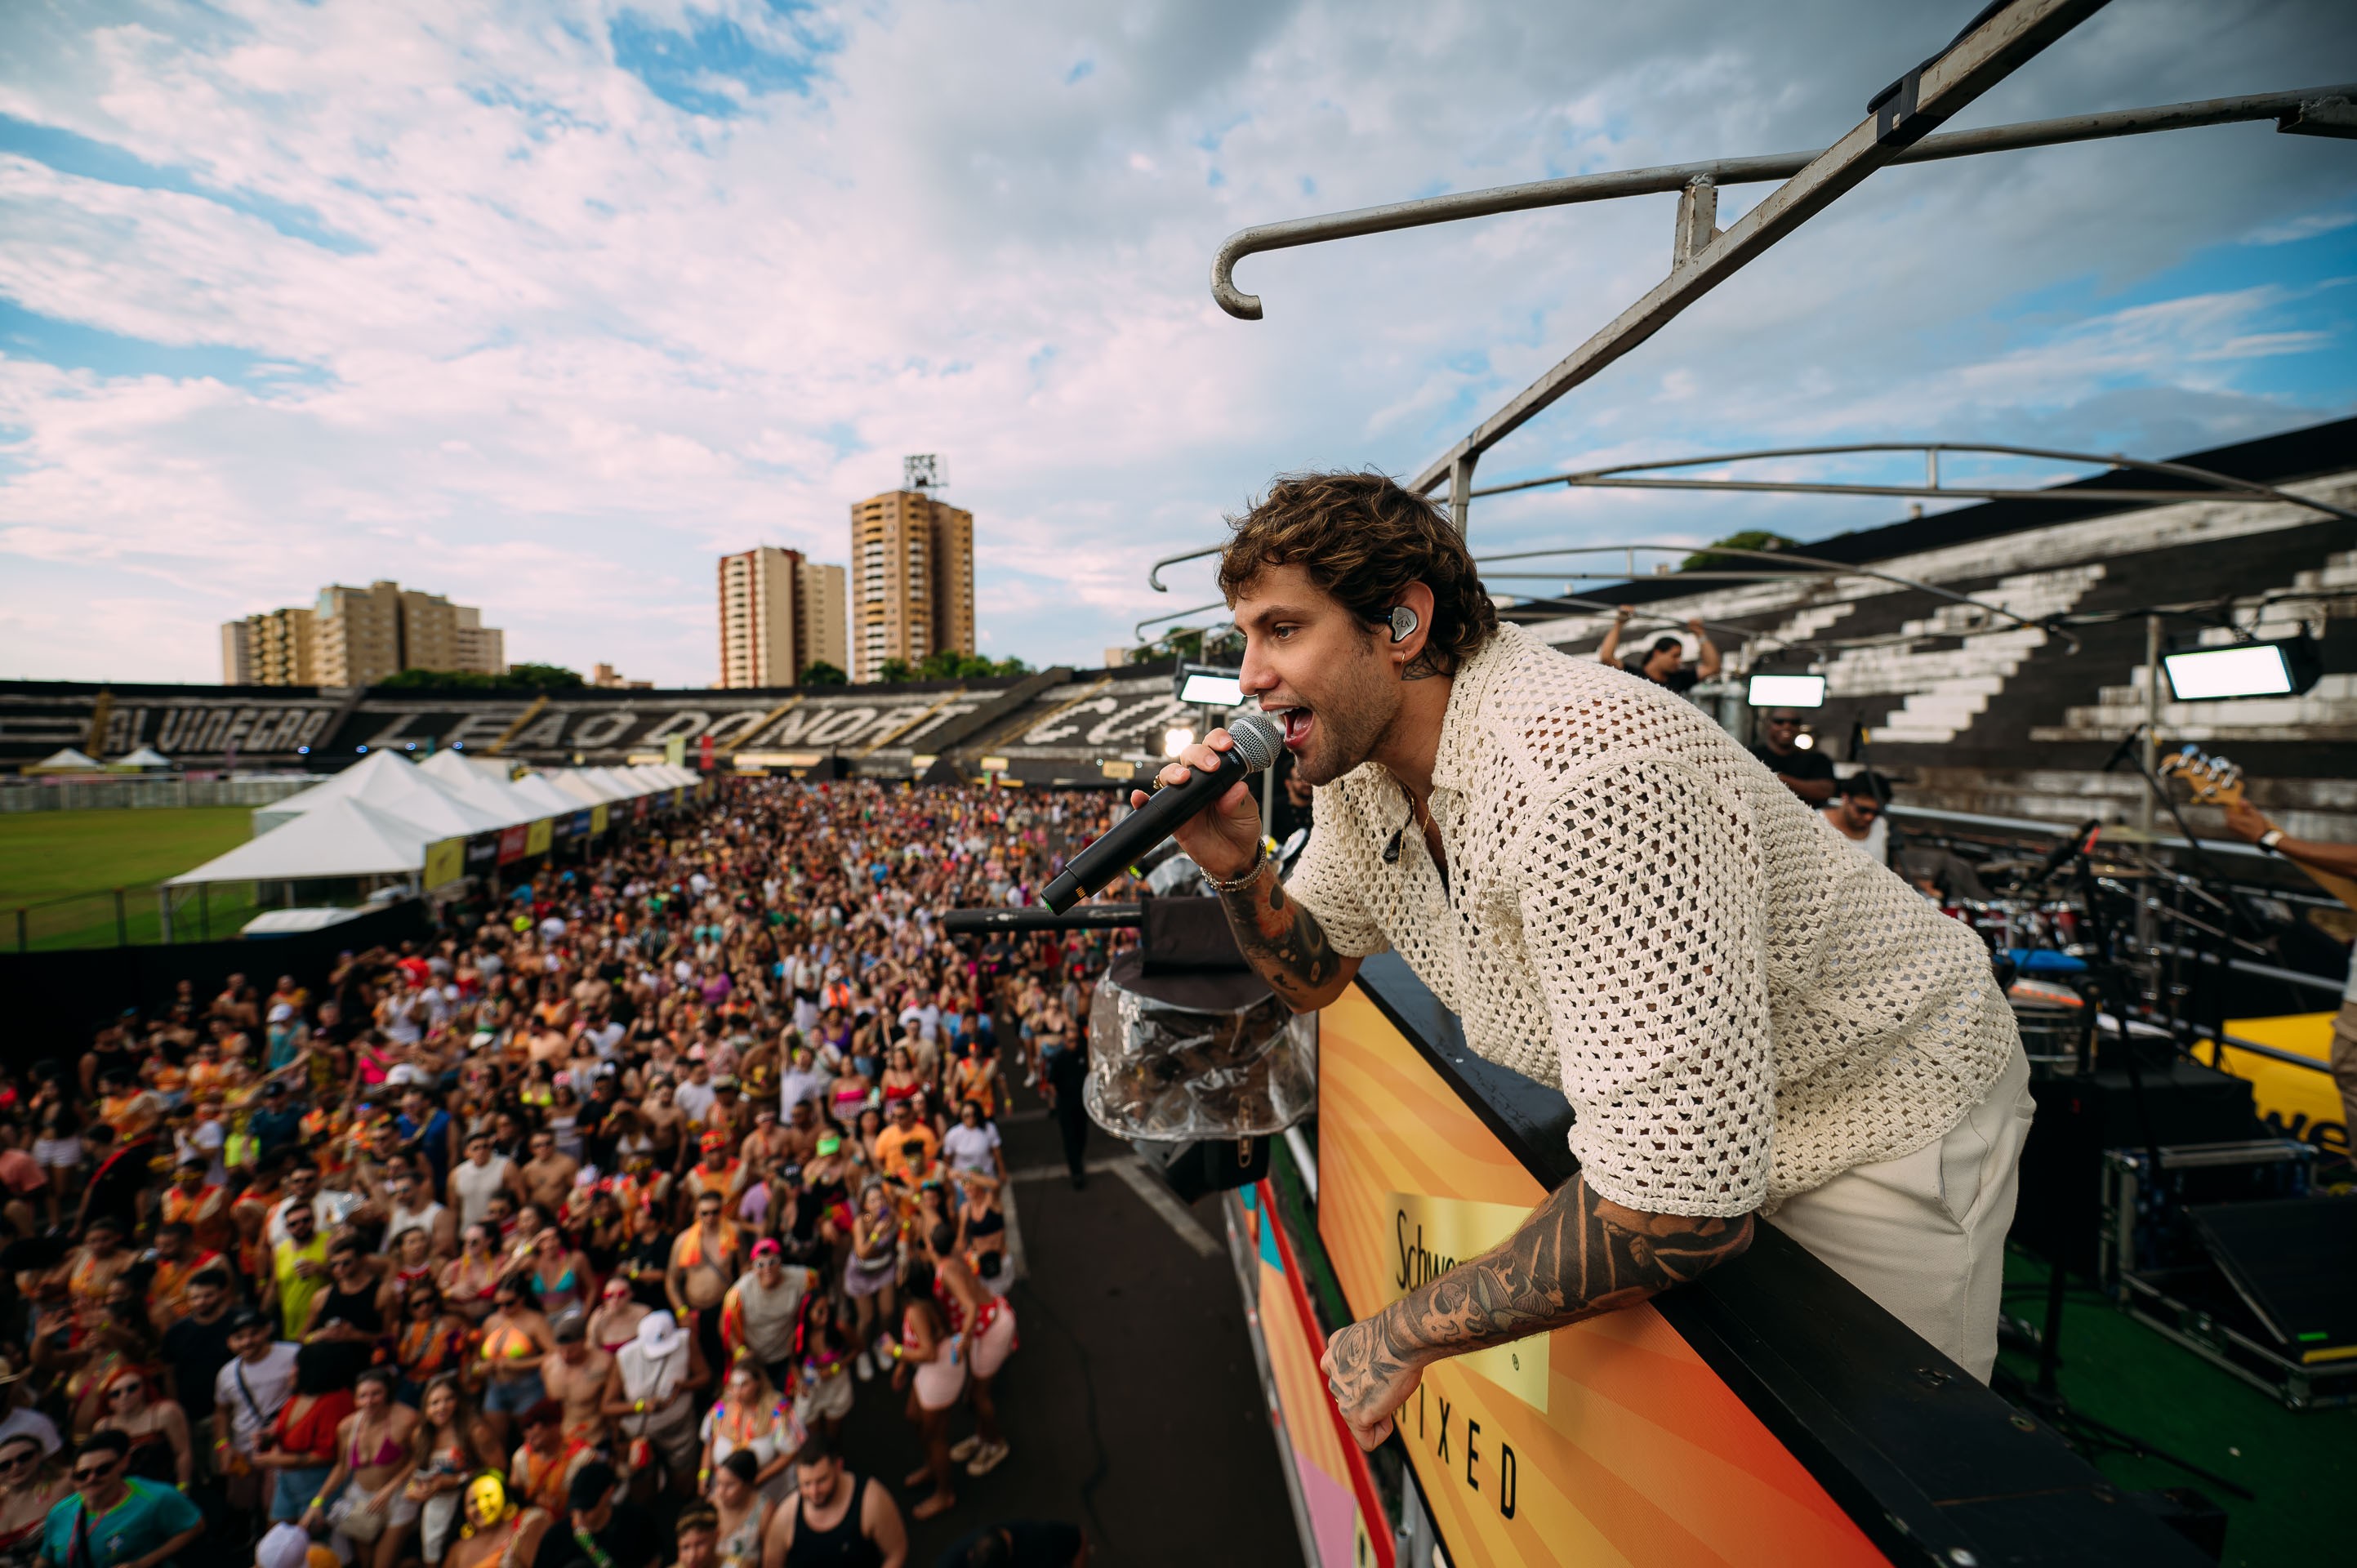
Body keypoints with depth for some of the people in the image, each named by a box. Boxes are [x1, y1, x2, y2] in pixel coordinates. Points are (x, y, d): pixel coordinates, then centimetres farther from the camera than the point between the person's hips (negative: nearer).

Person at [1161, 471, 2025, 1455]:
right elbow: (1311, 975, 3)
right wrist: (1237, 867, -17)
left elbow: (1679, 1211, -39)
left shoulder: (1578, 775, -40)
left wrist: (1408, 1333, -25)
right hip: (1690, 1126, 7)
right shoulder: (1358, 759, -11)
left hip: (1880, 1111, -6)